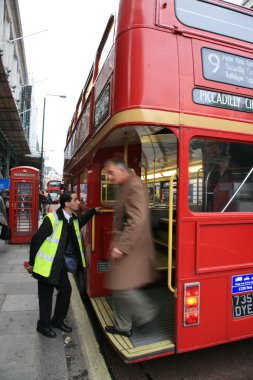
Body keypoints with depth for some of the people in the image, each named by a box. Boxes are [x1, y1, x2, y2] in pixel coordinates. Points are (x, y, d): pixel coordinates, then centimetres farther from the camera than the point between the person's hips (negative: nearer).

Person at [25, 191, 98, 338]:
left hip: (60, 263, 7)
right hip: (47, 263, -7)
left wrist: (93, 211, 15)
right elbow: (36, 239, -18)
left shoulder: (73, 218, -3)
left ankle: (58, 320, 34)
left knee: (66, 289, 12)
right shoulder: (52, 219, -26)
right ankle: (44, 324, 30)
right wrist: (32, 262, -9)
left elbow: (80, 223, 23)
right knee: (46, 294, 8)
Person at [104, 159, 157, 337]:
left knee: (122, 287, -5)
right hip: (124, 246, 10)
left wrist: (121, 246, -25)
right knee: (118, 287, 16)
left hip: (131, 248, -10)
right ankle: (122, 326, 31)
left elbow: (137, 220, -26)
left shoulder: (134, 185, -17)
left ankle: (148, 313, 18)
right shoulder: (126, 186, 13)